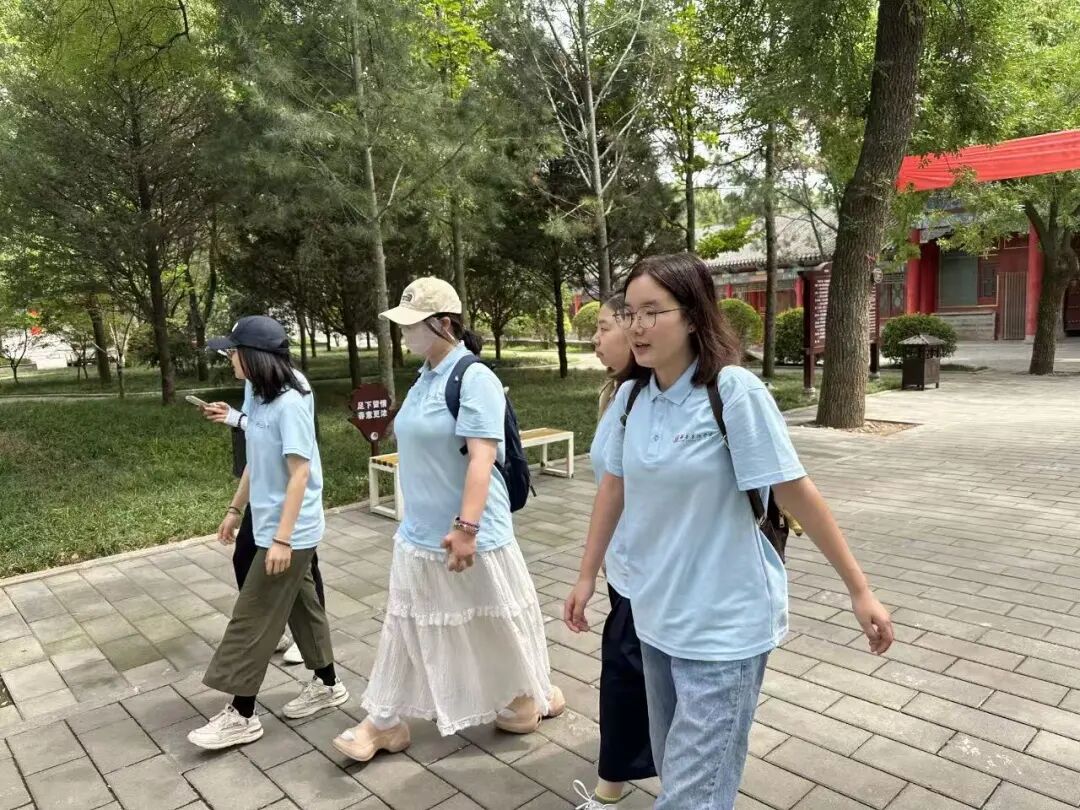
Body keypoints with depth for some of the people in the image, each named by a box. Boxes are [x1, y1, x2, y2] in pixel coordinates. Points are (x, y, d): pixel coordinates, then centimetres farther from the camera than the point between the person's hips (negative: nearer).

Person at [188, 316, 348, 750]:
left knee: (252, 619, 0)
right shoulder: (255, 395, 5)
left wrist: (282, 538, -24)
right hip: (273, 524, 9)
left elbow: (300, 473, -23)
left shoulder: (290, 403, -22)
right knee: (300, 604, 19)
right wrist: (235, 508, 20)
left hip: (290, 531, -9)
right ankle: (326, 684, 34)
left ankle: (241, 715, 15)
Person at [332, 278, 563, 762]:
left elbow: (482, 457, -25)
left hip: (468, 533, -8)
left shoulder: (474, 379, -18)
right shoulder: (425, 378, 8)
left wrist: (466, 527, -30)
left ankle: (527, 698, 35)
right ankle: (386, 722, 28)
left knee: (494, 623, 11)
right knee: (407, 625, 15)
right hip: (420, 533, 8)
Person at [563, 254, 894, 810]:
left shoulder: (734, 391, -18)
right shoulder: (630, 396, -1)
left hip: (723, 626, -6)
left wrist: (860, 591, -10)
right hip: (655, 617, 6)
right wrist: (587, 576, 14)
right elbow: (614, 487, 9)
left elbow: (795, 493, -15)